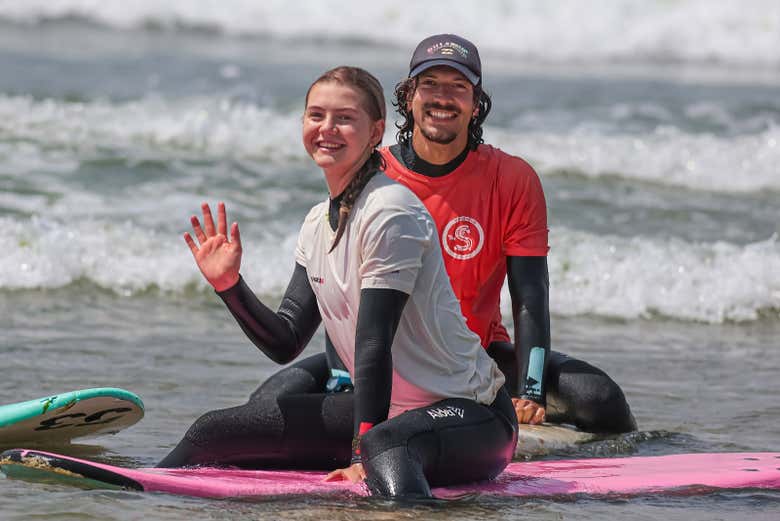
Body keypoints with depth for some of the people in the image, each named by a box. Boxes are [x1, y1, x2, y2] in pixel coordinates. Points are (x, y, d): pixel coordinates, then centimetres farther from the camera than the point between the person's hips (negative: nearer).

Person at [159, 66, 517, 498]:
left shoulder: (390, 210, -16)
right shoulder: (318, 224, 11)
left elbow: (374, 343, -20)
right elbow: (284, 343, 10)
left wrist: (364, 456, -21)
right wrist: (228, 283, -5)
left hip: (469, 414, -9)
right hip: (385, 408, 9)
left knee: (386, 445, -44)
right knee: (212, 432, 7)